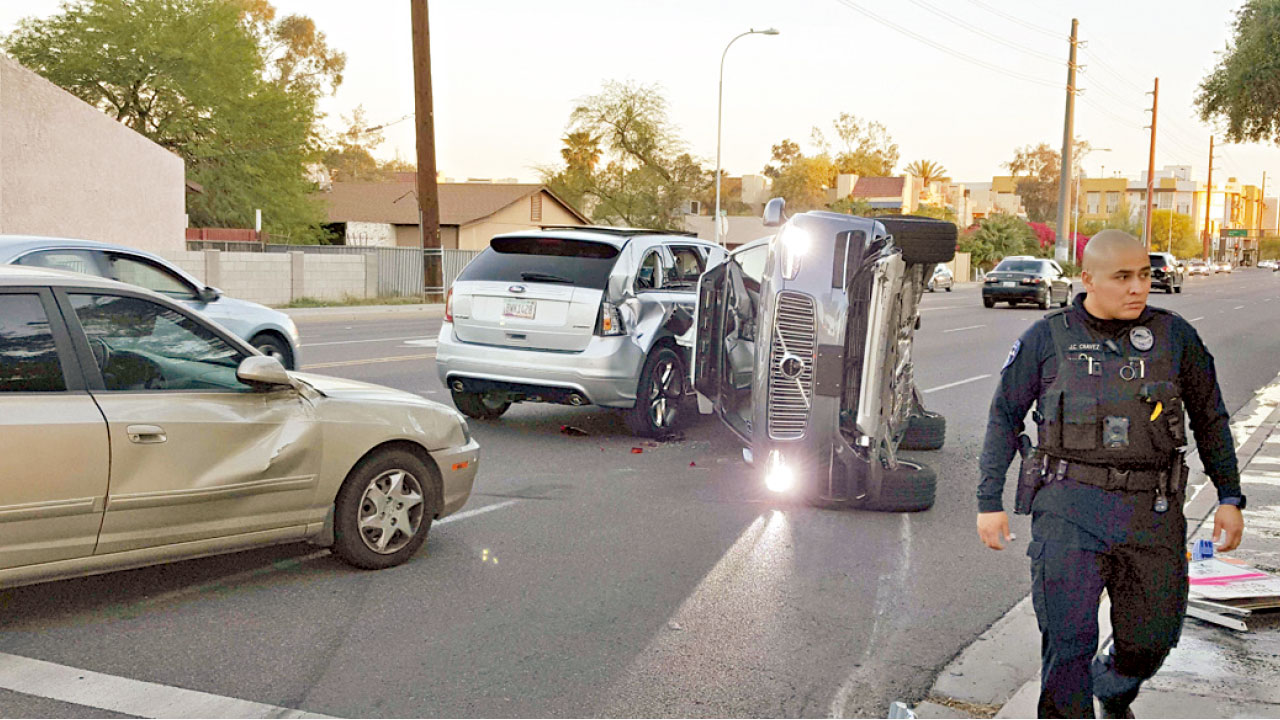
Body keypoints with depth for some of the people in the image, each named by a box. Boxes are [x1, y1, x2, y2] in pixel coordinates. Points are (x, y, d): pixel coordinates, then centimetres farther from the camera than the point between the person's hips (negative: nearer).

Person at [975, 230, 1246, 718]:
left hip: (1152, 513, 2)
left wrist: (1229, 498, 12)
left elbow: (1210, 419, 16)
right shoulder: (1048, 338, 2)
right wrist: (990, 501, 3)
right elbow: (1004, 417, 7)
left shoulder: (1174, 336, 7)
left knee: (1151, 639, 9)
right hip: (1070, 508, -2)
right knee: (1068, 640, -6)